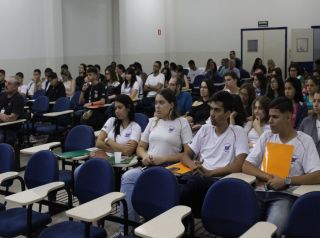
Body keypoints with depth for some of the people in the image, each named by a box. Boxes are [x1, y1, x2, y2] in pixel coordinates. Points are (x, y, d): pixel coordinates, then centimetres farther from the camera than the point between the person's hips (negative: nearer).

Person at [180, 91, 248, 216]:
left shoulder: (238, 132, 5)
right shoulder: (205, 129, 19)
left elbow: (238, 166, -7)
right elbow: (185, 156, 16)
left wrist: (209, 172, -12)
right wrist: (195, 167, -7)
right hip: (199, 178, 4)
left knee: (194, 182, -38)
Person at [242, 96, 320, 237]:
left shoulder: (305, 141, 3)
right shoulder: (266, 137, 13)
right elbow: (246, 166, 8)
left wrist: (286, 181, -17)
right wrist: (269, 178, -9)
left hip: (284, 195, -3)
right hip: (260, 192, 3)